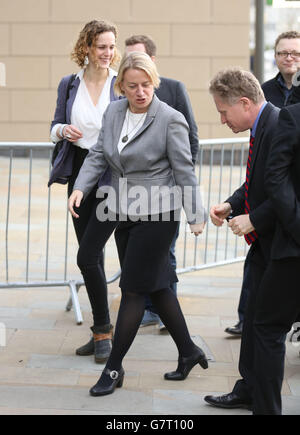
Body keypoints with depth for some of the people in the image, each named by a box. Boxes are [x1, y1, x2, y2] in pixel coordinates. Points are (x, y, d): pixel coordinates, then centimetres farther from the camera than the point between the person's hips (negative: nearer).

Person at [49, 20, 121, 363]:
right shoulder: (69, 85, 8)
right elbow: (55, 126, 12)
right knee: (92, 255, 10)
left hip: (113, 177, -4)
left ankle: (103, 330, 5)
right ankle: (101, 332, 21)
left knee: (87, 255, -11)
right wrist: (63, 130, -10)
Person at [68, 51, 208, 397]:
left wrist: (195, 215, -7)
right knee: (156, 287, 14)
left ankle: (114, 368, 8)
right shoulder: (113, 112, 6)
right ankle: (188, 352, 30)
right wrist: (80, 187, -8)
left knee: (133, 290, -2)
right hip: (124, 213, 7)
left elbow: (184, 170, -10)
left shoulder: (170, 119, -12)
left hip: (156, 215, -7)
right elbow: (98, 155, 7)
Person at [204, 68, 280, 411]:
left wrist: (253, 220, -19)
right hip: (265, 242, 10)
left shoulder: (280, 128, -22)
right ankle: (250, 391, 30)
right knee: (256, 317, 17)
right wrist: (231, 206, 3)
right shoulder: (261, 127, 9)